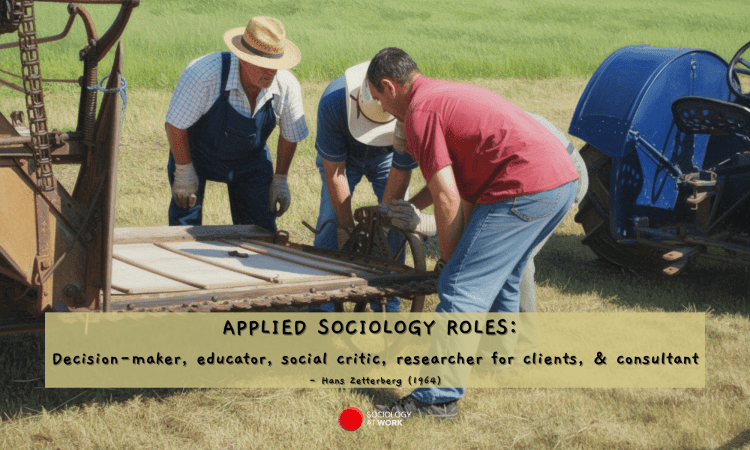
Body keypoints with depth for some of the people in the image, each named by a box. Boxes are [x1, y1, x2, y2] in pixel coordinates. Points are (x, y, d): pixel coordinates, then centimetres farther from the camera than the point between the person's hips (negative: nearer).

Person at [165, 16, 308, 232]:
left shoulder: (287, 86, -24)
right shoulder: (204, 74, -37)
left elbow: (290, 135, -4)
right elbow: (176, 124, -24)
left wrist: (280, 180, 3)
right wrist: (184, 172, -16)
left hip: (250, 158, 3)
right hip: (197, 149, -3)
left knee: (261, 231, -1)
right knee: (185, 227, -6)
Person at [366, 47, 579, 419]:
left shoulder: (420, 112, -4)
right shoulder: (450, 93, 26)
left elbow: (448, 200, -9)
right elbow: (463, 185, 29)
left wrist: (450, 259, 1)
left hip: (526, 190, -10)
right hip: (564, 179, 10)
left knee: (462, 287, -7)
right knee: (500, 274, 28)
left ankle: (438, 398, -8)